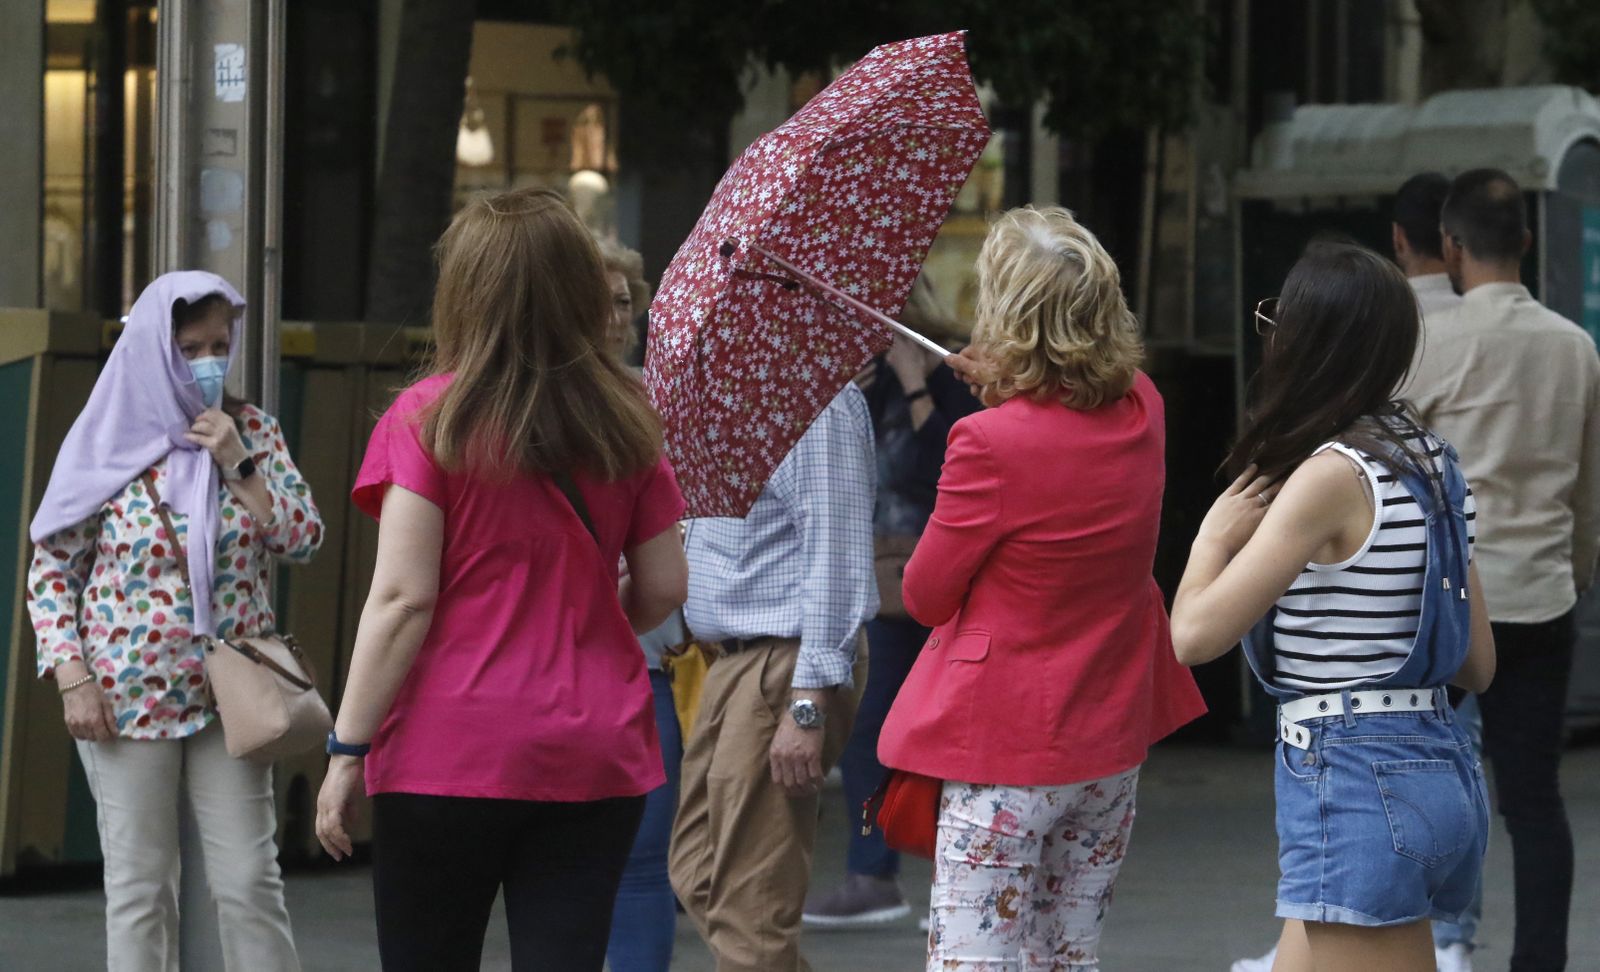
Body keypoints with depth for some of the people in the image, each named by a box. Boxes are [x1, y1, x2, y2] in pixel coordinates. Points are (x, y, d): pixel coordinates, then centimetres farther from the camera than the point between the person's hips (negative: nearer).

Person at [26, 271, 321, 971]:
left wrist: (237, 465, -10)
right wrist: (73, 680, -10)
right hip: (129, 699, -2)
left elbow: (305, 539, 0)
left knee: (250, 884, 0)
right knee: (140, 890, 3)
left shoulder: (253, 431, 5)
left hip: (231, 696, 2)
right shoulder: (110, 444, -2)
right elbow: (50, 574, 0)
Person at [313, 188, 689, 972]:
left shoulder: (429, 417, -7)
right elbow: (663, 590, 9)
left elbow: (402, 599, -11)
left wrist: (348, 748, -7)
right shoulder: (625, 423, 5)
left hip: (453, 757, -3)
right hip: (595, 758, 3)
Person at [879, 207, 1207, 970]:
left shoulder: (992, 442, -22)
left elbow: (925, 597, -9)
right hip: (1114, 738, 7)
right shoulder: (1141, 410, -1)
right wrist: (999, 387, 12)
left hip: (1008, 747, -7)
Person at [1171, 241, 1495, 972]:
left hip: (1355, 783, -9)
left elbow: (1194, 634, -19)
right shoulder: (1427, 463, 10)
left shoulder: (1331, 476, -15)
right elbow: (1476, 666, 14)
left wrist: (1215, 534, -2)